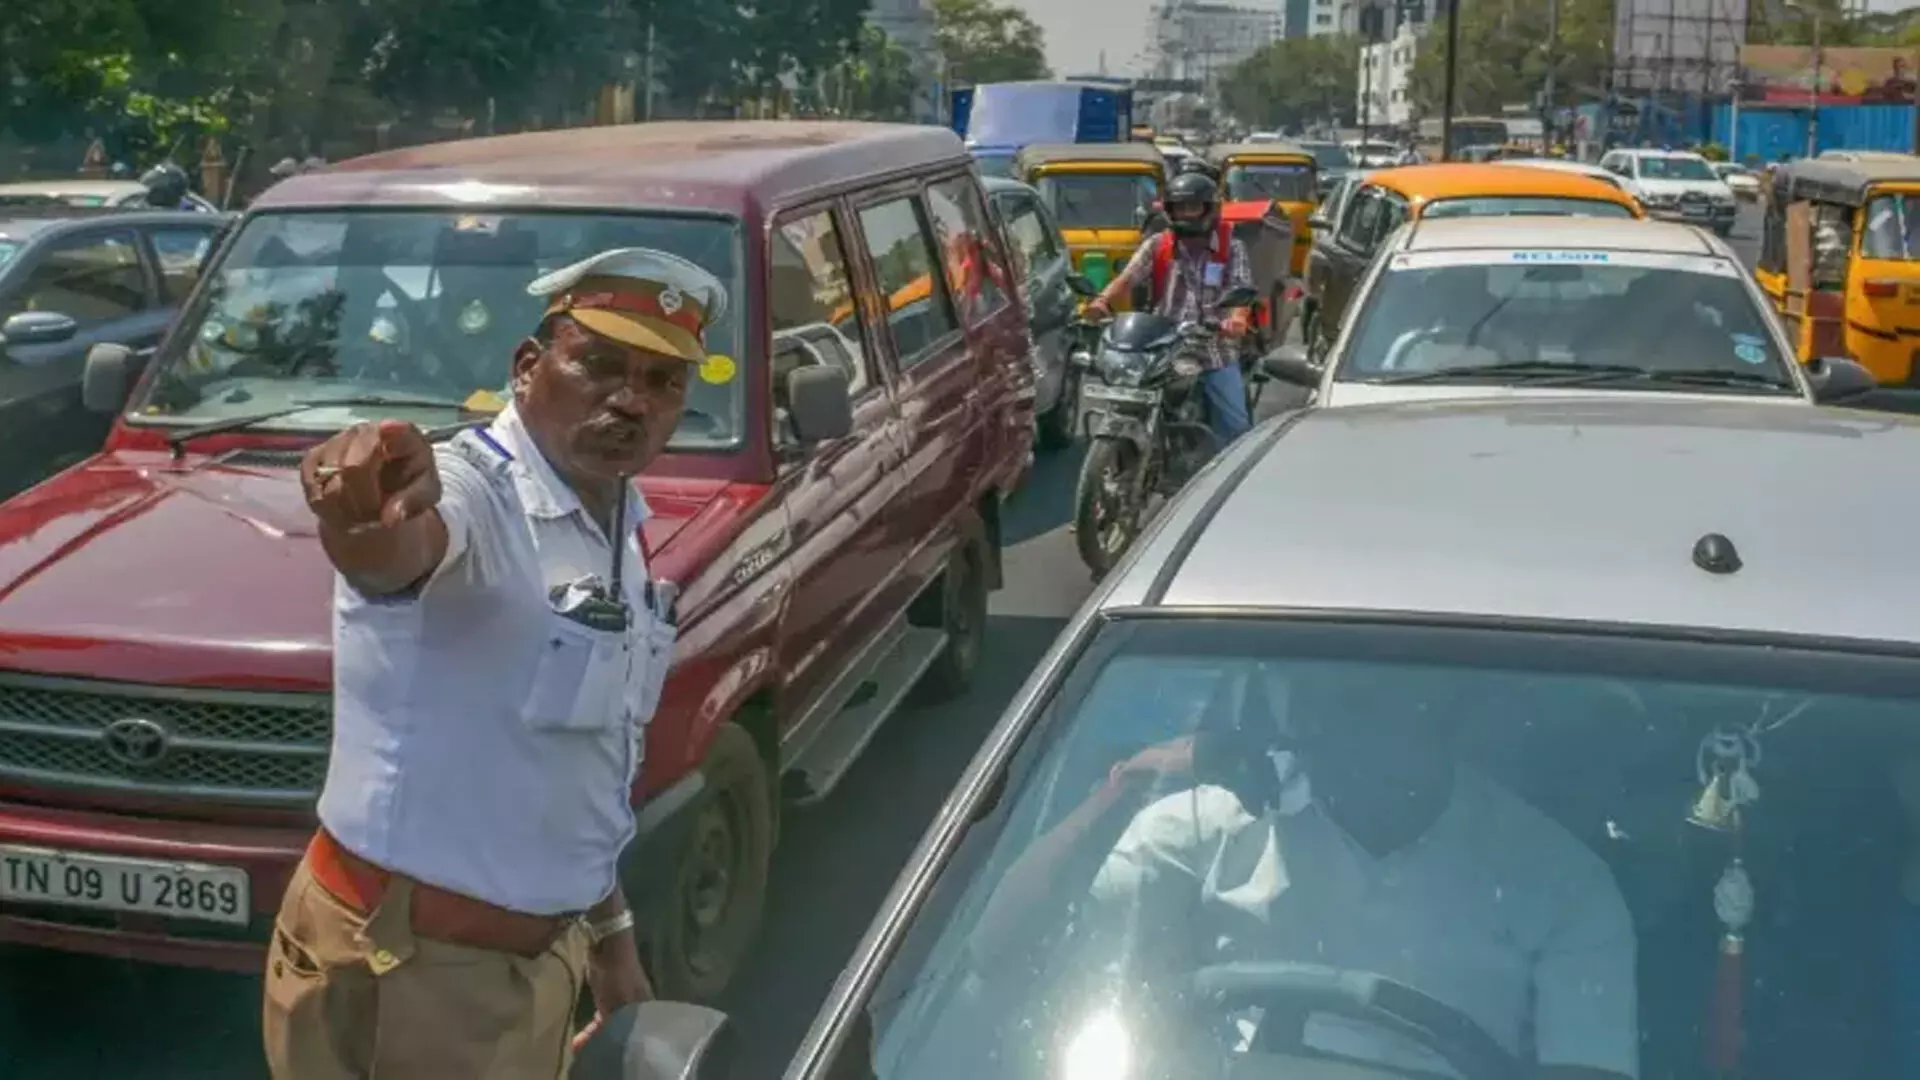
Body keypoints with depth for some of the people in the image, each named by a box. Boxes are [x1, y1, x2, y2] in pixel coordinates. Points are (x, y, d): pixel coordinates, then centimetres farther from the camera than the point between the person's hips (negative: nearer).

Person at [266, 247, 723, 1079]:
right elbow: (396, 553, -46)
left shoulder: (622, 529, 4)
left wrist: (609, 934, 18)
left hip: (540, 955, 8)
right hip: (406, 971, -8)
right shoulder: (468, 489, -20)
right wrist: (369, 526, -68)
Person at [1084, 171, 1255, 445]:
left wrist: (1237, 318, -32)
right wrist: (1103, 300, -26)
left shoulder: (1232, 249, 4)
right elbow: (1127, 277, -4)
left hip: (1217, 354, -1)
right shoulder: (1156, 245, 7)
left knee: (1235, 429, -2)